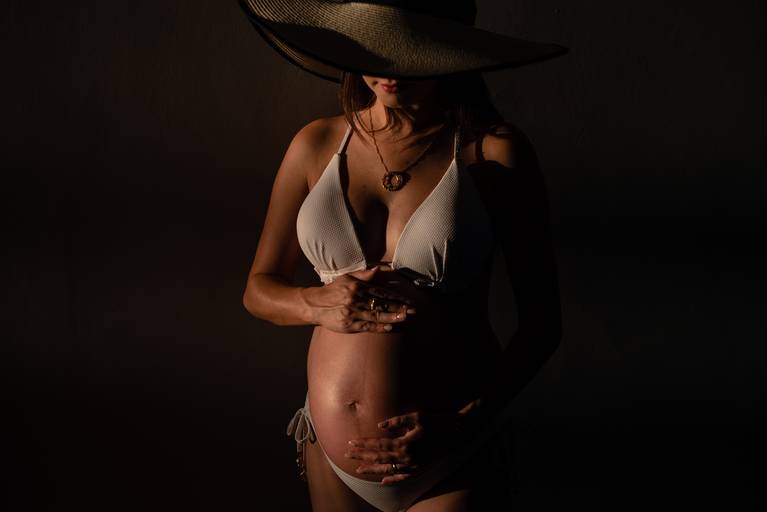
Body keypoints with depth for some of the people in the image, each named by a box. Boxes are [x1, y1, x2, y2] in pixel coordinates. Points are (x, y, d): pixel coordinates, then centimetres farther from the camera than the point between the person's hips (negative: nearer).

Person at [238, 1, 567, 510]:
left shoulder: (496, 153, -11)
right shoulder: (317, 145, -3)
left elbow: (541, 323, -5)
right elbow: (259, 289, 6)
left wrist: (463, 424, -17)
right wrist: (316, 304, -15)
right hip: (333, 451, 4)